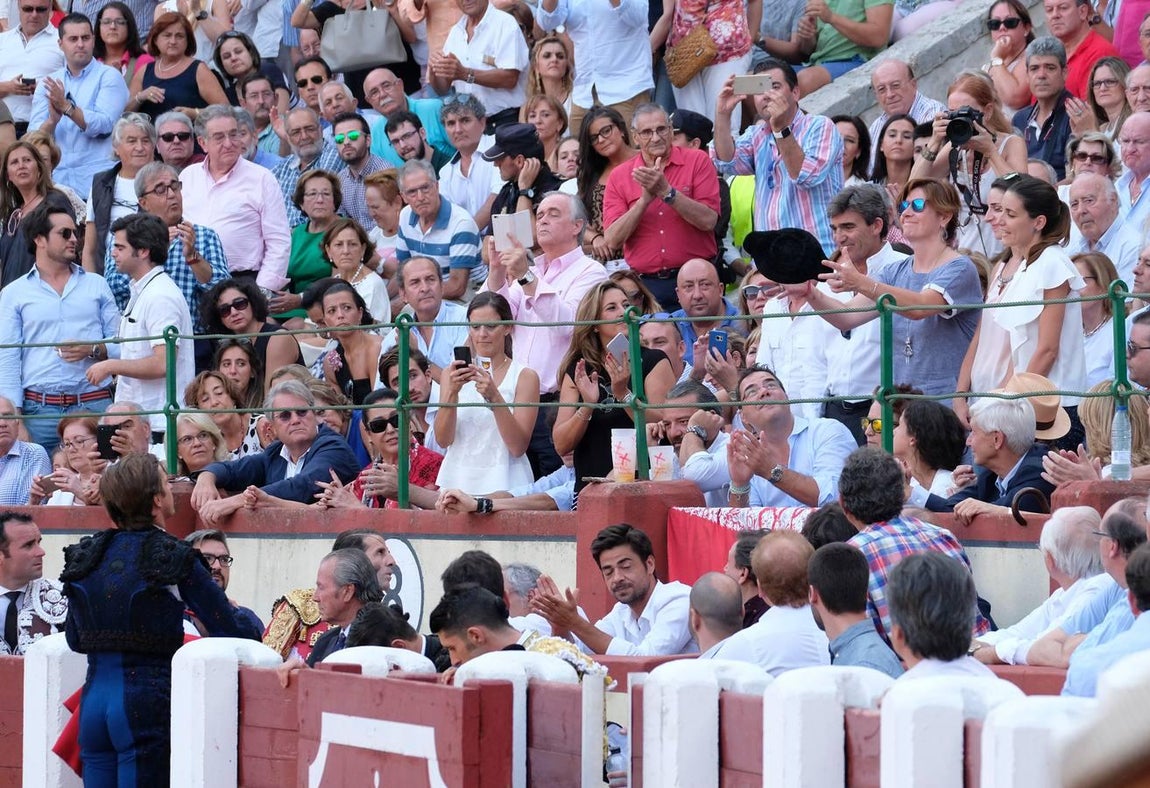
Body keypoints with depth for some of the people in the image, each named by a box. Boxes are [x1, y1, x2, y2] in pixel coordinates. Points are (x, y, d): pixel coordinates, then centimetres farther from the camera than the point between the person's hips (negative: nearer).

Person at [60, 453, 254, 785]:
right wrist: (243, 614, 17)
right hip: (147, 702, -5)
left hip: (92, 699, 5)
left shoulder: (84, 555, 7)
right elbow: (231, 632, -5)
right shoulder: (174, 558, -8)